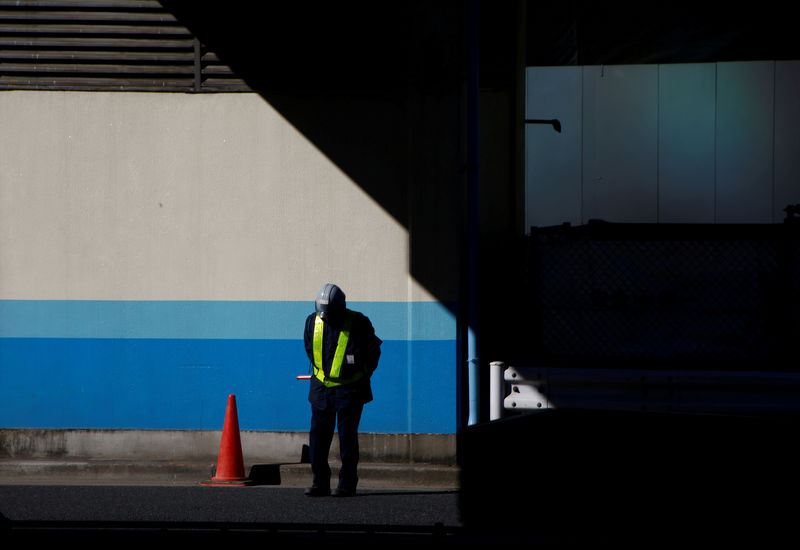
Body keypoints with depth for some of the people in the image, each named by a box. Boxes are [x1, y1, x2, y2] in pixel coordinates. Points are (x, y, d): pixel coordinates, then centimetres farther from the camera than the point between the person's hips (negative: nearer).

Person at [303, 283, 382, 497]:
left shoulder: (358, 323, -9)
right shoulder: (313, 321, 1)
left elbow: (373, 351, 4)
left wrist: (363, 374, 6)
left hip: (349, 389, -4)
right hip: (321, 388, 4)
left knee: (347, 437, -3)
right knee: (318, 435, 1)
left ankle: (347, 484, 3)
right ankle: (320, 483, 9)